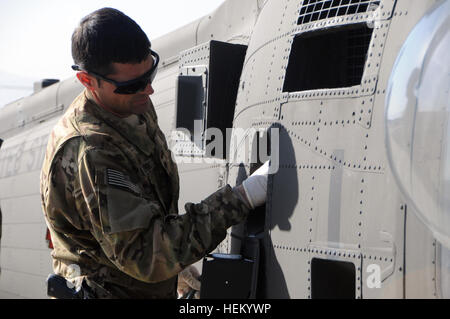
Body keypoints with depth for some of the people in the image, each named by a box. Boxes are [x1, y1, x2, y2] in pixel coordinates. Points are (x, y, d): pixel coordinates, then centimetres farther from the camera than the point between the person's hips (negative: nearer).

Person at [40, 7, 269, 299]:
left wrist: (176, 264, 21)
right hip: (111, 291, -8)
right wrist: (242, 199, -33)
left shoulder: (137, 107, 2)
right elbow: (145, 255, -31)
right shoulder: (88, 155, -28)